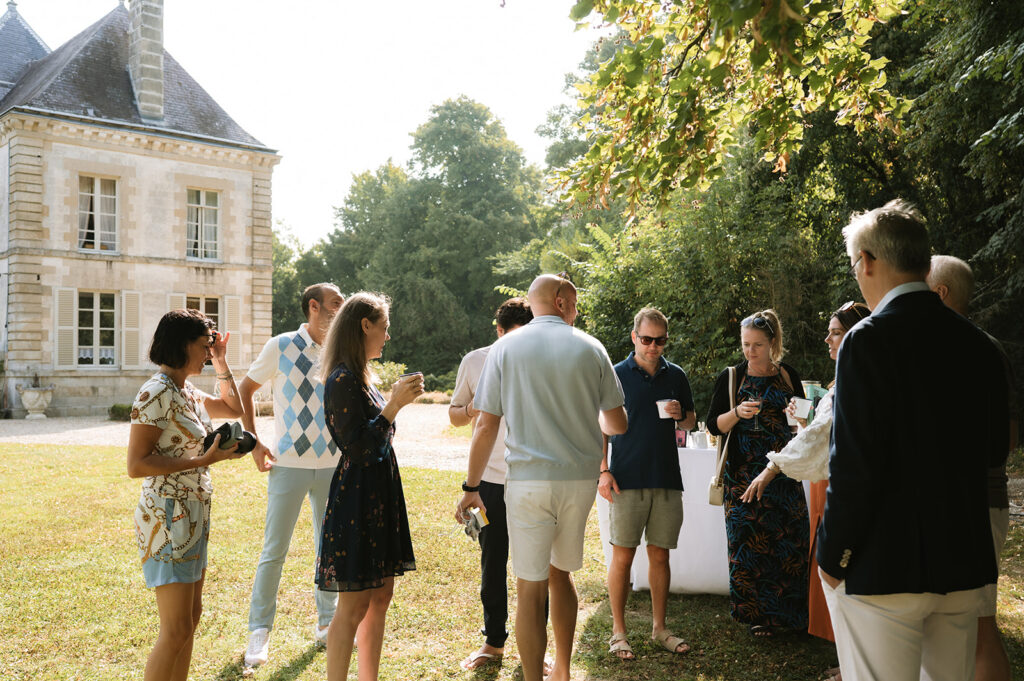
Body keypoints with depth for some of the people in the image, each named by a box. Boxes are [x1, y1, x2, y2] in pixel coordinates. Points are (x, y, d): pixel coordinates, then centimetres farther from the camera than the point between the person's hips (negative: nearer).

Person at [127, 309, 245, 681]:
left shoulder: (187, 392, 10)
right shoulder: (156, 393, -16)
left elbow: (234, 408, 26)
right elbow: (136, 465, -20)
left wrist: (221, 363, 17)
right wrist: (202, 461, -23)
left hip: (194, 515, 10)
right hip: (168, 516, -10)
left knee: (191, 616, 17)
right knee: (177, 630, -5)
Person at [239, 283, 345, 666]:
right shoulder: (282, 347, -4)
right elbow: (245, 389, 5)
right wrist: (254, 443, -3)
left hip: (333, 466, 4)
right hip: (288, 464, -3)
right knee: (274, 551, 2)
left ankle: (327, 623, 28)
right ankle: (260, 631, 18)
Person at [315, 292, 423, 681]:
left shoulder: (360, 377, 14)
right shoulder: (343, 379, -16)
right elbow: (356, 446, -22)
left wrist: (397, 400, 20)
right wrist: (394, 405, -23)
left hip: (378, 498, 10)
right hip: (356, 500, -10)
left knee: (380, 597, 15)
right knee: (354, 606, -2)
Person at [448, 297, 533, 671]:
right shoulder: (475, 362, 0)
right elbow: (454, 414, 10)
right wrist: (472, 409, -13)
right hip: (491, 479, 1)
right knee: (492, 563, 11)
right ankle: (493, 641, 27)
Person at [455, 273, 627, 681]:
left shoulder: (506, 347, 0)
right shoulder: (590, 348, 4)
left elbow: (486, 426, -4)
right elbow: (617, 425, 8)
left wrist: (471, 487, 4)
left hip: (528, 479, -3)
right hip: (581, 478, 3)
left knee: (530, 587, 3)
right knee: (561, 575, 20)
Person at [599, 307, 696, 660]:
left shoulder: (676, 375, 10)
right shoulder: (616, 375, 0)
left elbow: (691, 421, 20)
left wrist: (680, 415, -4)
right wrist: (603, 471, -8)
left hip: (667, 480, 3)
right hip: (627, 480, -3)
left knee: (660, 555, 10)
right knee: (622, 556, 1)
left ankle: (659, 627, 23)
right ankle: (618, 631, 12)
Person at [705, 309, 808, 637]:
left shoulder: (788, 376, 7)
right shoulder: (731, 378, 1)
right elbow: (714, 425, -1)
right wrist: (738, 413, -19)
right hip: (744, 473, -1)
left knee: (789, 538, 1)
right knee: (750, 539, -1)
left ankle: (789, 610, 17)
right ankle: (758, 613, 12)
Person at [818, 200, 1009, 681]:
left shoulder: (867, 340, -16)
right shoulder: (978, 344, 4)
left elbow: (854, 464, -19)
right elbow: (993, 451, 12)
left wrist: (831, 555, -8)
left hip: (882, 567, -7)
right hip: (964, 566, 7)